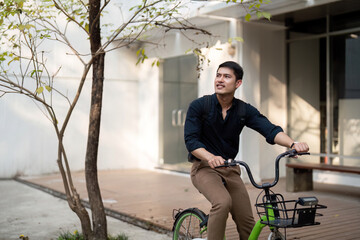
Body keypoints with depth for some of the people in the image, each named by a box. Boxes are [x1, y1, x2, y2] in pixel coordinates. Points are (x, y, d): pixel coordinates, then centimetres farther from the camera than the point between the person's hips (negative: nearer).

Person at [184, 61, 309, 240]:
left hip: (230, 169, 4)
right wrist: (211, 157, -33)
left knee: (247, 223, -3)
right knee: (223, 202, -32)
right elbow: (191, 140, -13)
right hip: (204, 168, -3)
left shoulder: (245, 110, 0)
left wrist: (293, 144, -32)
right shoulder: (199, 106, -7)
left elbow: (270, 130, -12)